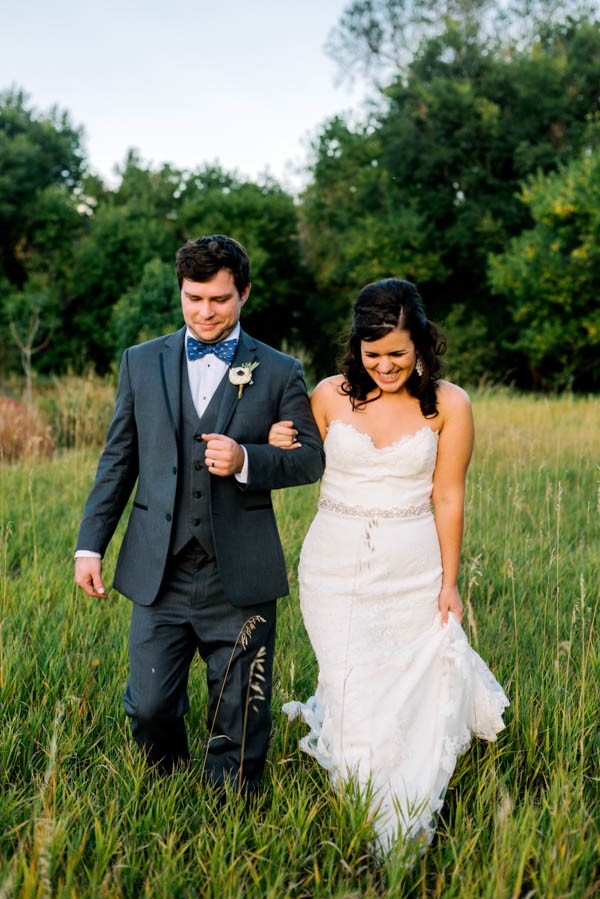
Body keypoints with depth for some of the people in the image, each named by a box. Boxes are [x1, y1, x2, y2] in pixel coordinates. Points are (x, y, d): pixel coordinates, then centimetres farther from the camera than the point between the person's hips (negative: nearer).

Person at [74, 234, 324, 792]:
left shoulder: (279, 372, 3)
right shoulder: (141, 363, 8)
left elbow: (311, 457, 2)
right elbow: (118, 460, 10)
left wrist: (246, 461, -16)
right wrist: (90, 544, 6)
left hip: (240, 576, -1)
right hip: (159, 572, 2)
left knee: (239, 716, 7)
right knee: (148, 705, 5)